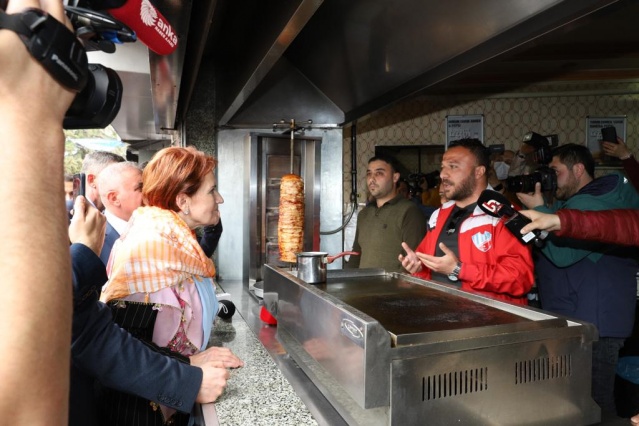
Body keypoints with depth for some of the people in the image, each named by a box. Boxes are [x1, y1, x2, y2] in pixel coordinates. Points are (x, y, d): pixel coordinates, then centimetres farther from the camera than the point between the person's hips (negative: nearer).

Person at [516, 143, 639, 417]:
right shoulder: (574, 202, 18)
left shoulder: (588, 206, -17)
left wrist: (538, 209, -18)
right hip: (576, 318, 11)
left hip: (592, 322, -11)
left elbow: (561, 253, -26)